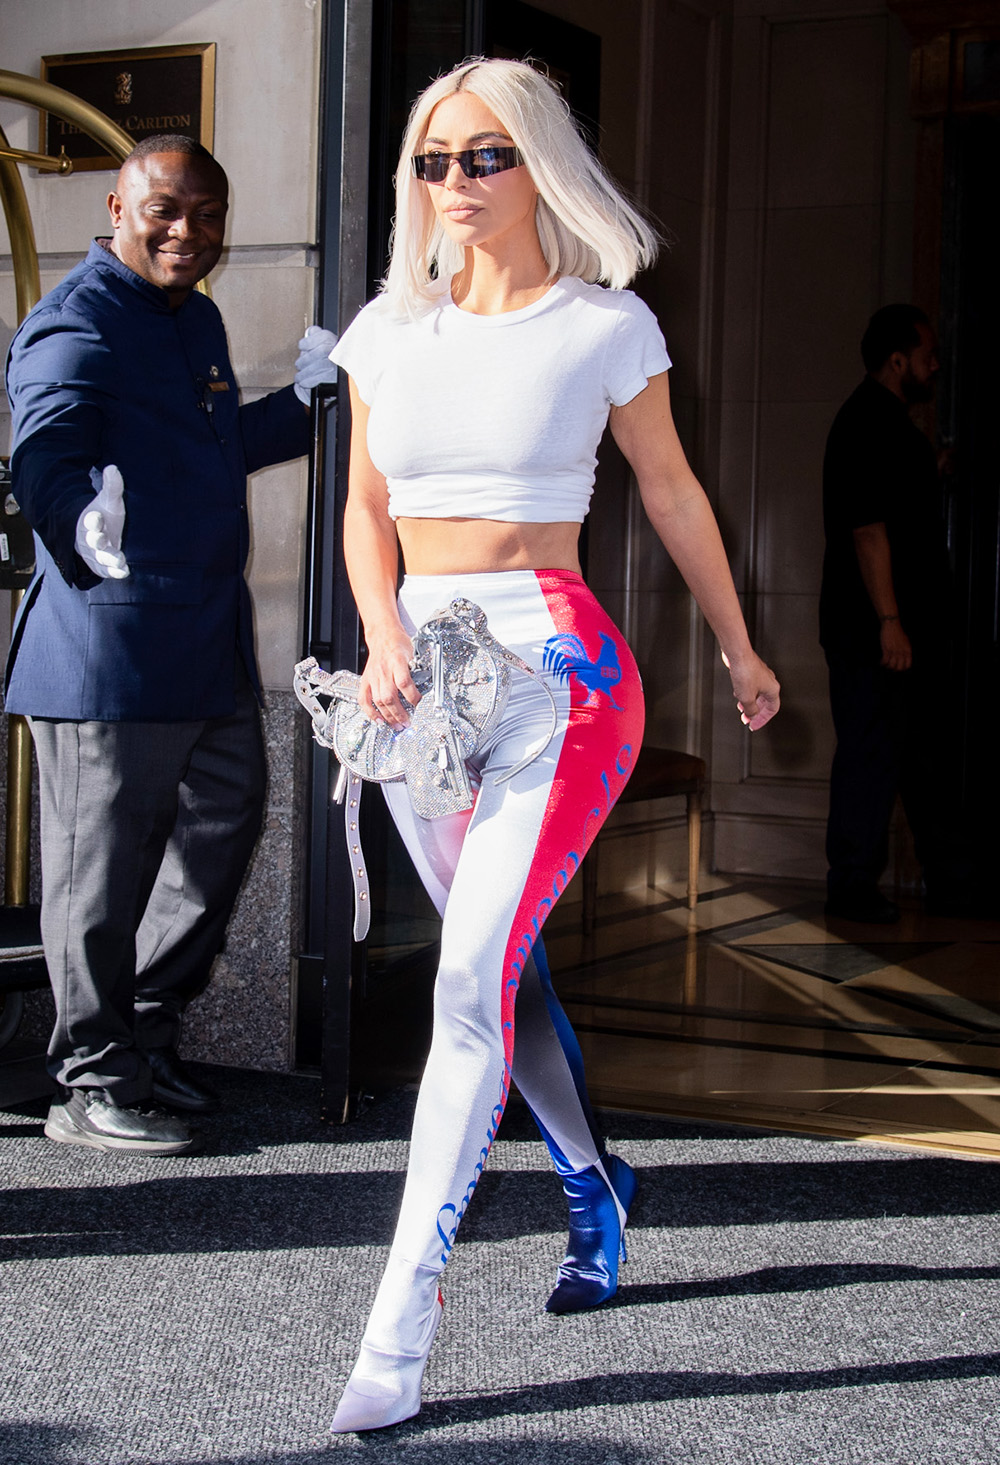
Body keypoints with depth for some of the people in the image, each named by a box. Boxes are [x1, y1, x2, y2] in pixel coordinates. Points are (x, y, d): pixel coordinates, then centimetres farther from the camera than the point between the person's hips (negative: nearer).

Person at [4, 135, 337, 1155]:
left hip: (209, 640, 9)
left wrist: (308, 396, 29)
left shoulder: (195, 318, 18)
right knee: (104, 866, 0)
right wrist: (87, 525, -42)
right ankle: (93, 1083, 13)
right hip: (109, 642, -9)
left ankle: (144, 1038, 31)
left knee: (223, 828, 16)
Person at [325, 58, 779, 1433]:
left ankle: (398, 1327, -14)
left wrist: (739, 649, 20)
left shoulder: (606, 325, -2)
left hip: (555, 666, -5)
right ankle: (595, 1191, 39)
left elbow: (673, 494, 10)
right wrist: (382, 638, -5)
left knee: (476, 978, -16)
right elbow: (366, 508, 14)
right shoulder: (389, 330, 8)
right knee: (501, 969, 16)